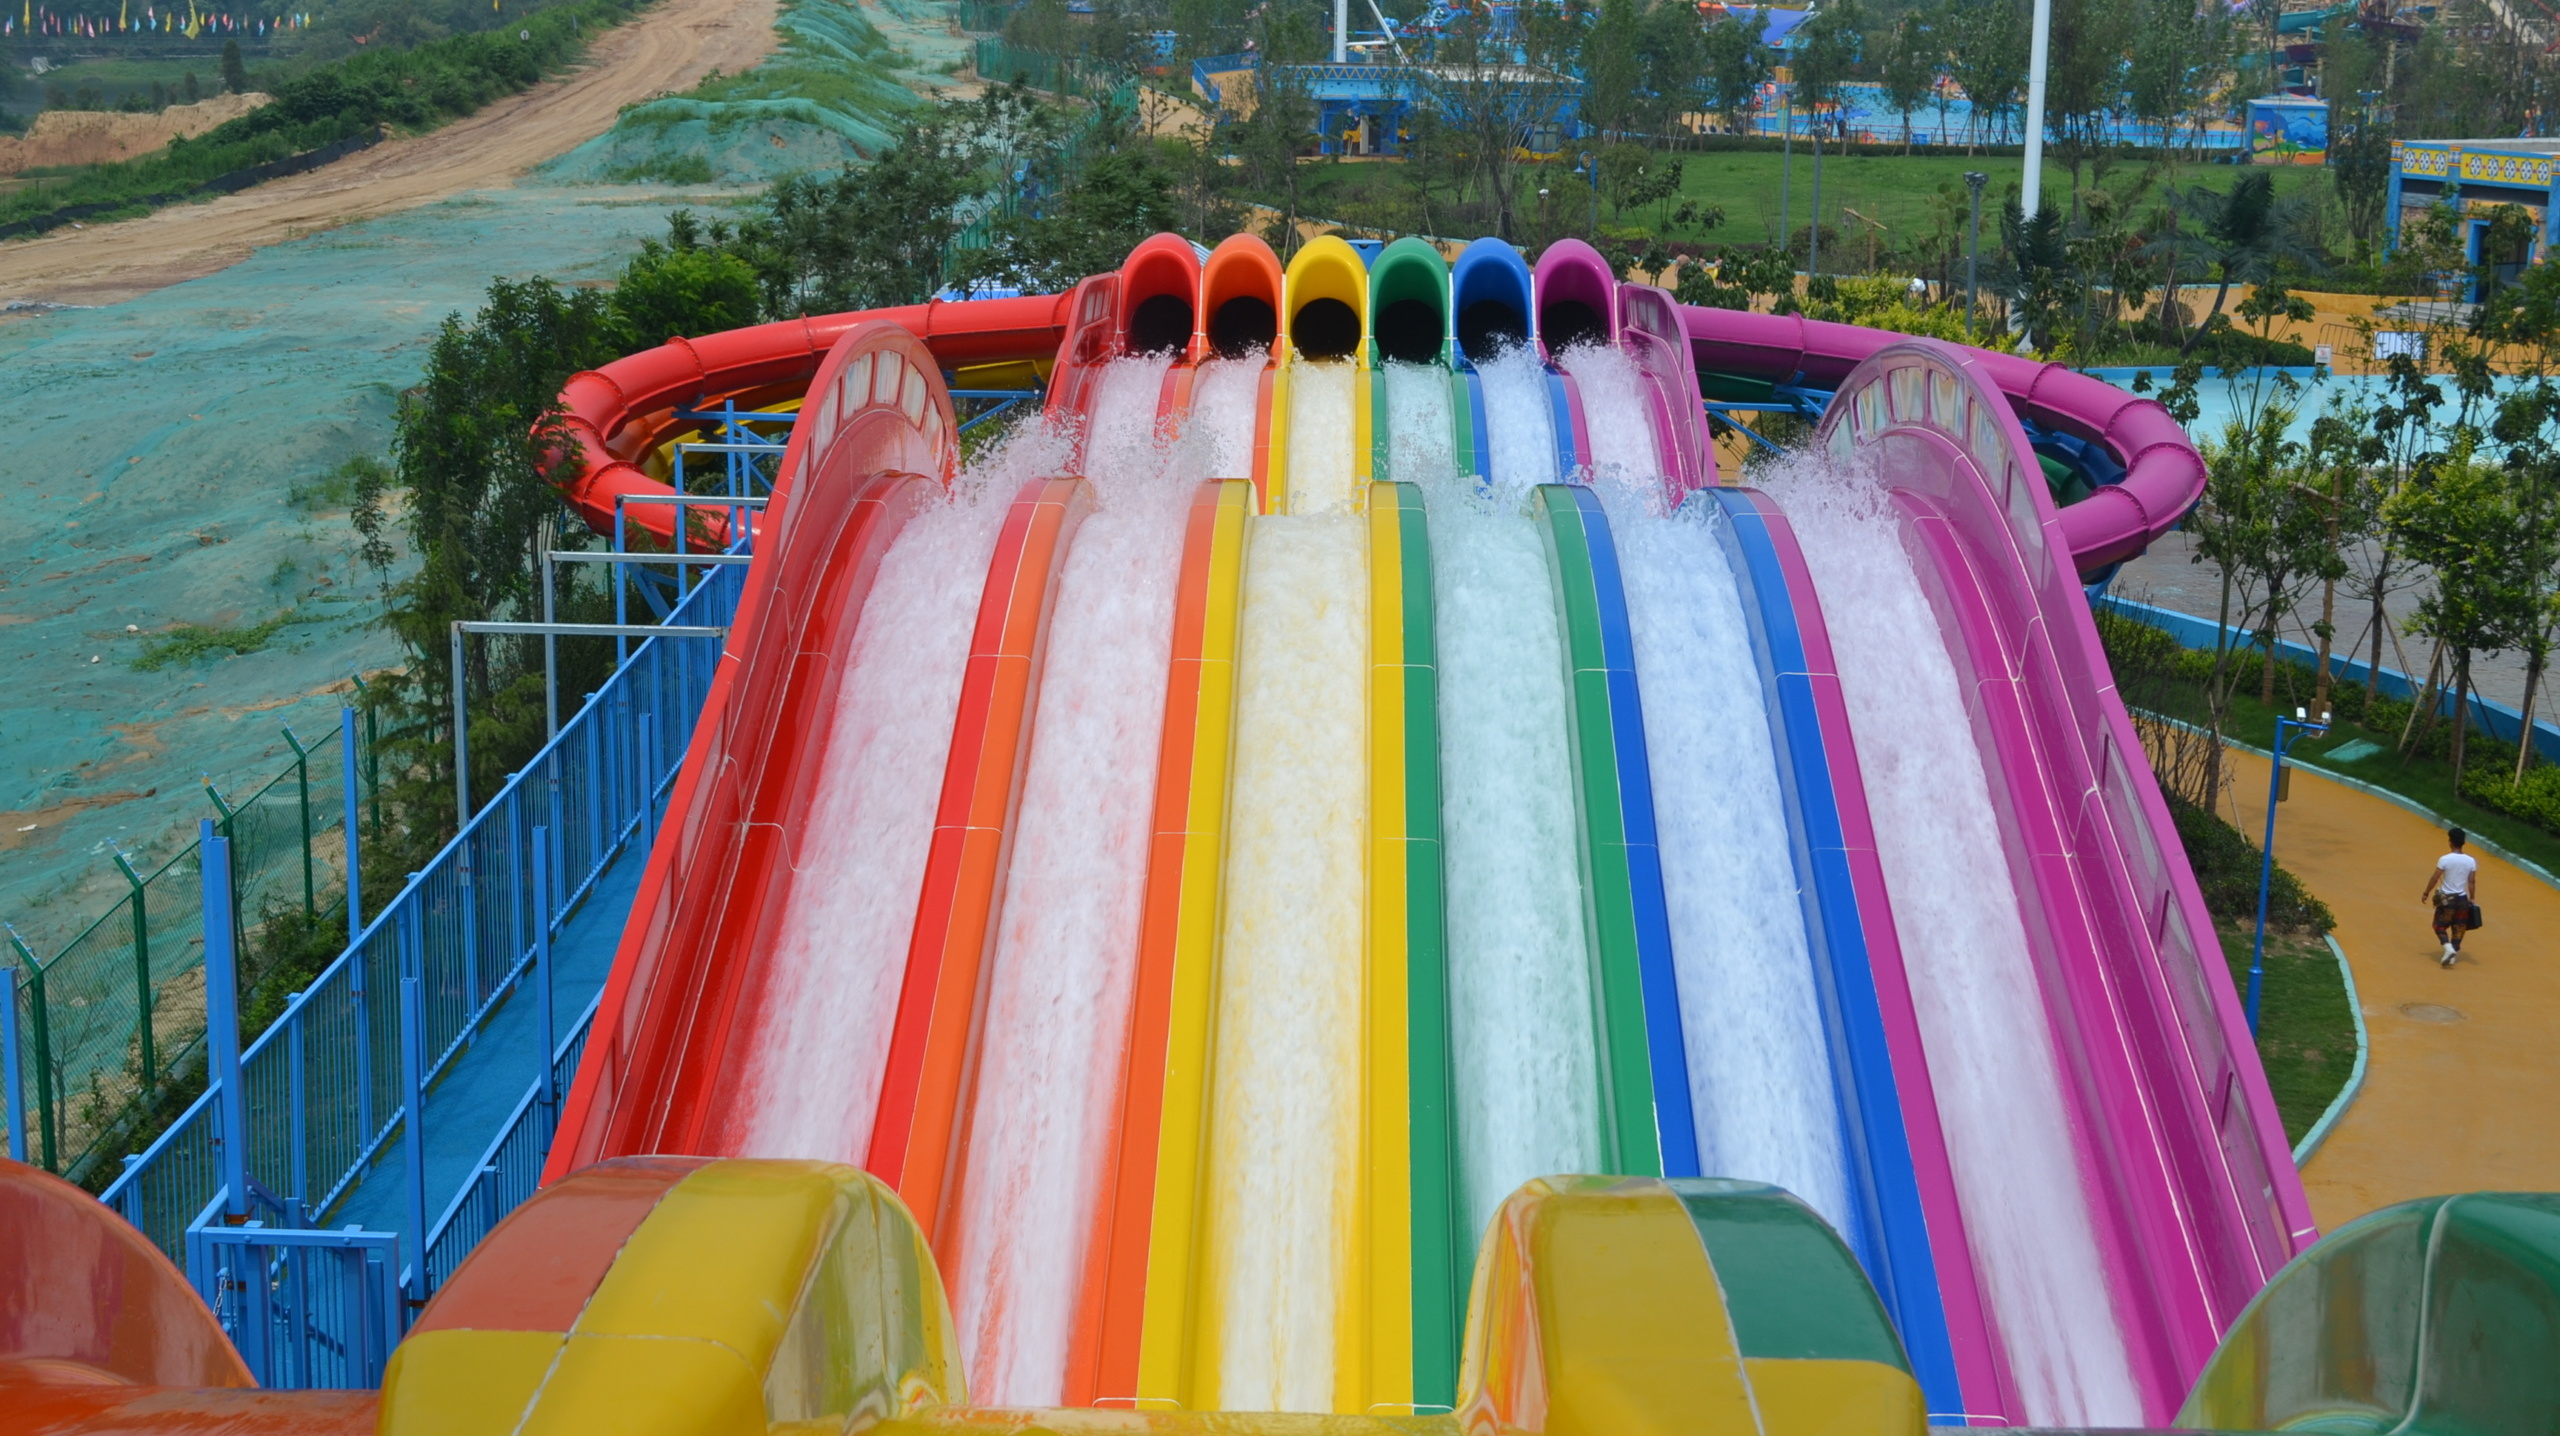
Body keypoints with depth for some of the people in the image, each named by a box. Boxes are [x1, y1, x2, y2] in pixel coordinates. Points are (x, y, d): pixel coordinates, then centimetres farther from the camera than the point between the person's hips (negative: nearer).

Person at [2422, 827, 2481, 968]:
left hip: (2446, 899, -3)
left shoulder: (2445, 860, -14)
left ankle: (2448, 948, -12)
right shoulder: (2471, 861, -4)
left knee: (2440, 926, 10)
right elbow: (2472, 882, 0)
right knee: (2458, 929, 12)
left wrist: (2426, 893, 2)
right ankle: (2452, 956, 11)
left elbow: (2434, 878, -10)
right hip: (2462, 898, 3)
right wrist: (2472, 899, 10)